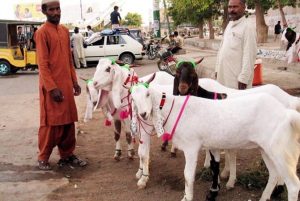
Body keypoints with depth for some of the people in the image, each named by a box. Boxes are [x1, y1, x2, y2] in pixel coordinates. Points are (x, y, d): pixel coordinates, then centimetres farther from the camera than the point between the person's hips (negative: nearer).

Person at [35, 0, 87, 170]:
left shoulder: (65, 31, 12)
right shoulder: (42, 33, -10)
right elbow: (43, 64, -14)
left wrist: (74, 81, 12)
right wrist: (52, 87, -18)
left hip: (66, 84, 7)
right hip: (51, 86, -7)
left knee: (68, 121, 11)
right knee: (50, 123, 1)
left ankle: (67, 155, 22)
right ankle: (43, 158, 14)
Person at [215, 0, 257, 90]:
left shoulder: (248, 27, -11)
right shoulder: (229, 25, 14)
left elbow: (249, 55, -17)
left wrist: (243, 78, -20)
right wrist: (218, 69, 15)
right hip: (224, 75, 8)